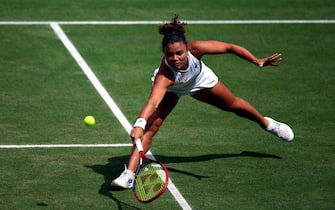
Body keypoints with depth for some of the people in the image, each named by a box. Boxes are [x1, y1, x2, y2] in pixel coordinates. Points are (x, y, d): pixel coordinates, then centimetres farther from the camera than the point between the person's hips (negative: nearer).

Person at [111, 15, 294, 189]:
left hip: (200, 81, 3)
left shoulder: (196, 49, -42)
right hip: (171, 88, -3)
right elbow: (153, 102, -65)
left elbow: (229, 48, -29)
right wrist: (140, 124, -83)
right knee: (151, 126, -23)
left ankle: (266, 123, 53)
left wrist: (257, 61, -36)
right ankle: (129, 174, -17)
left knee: (233, 104, 23)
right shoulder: (164, 77, -49)